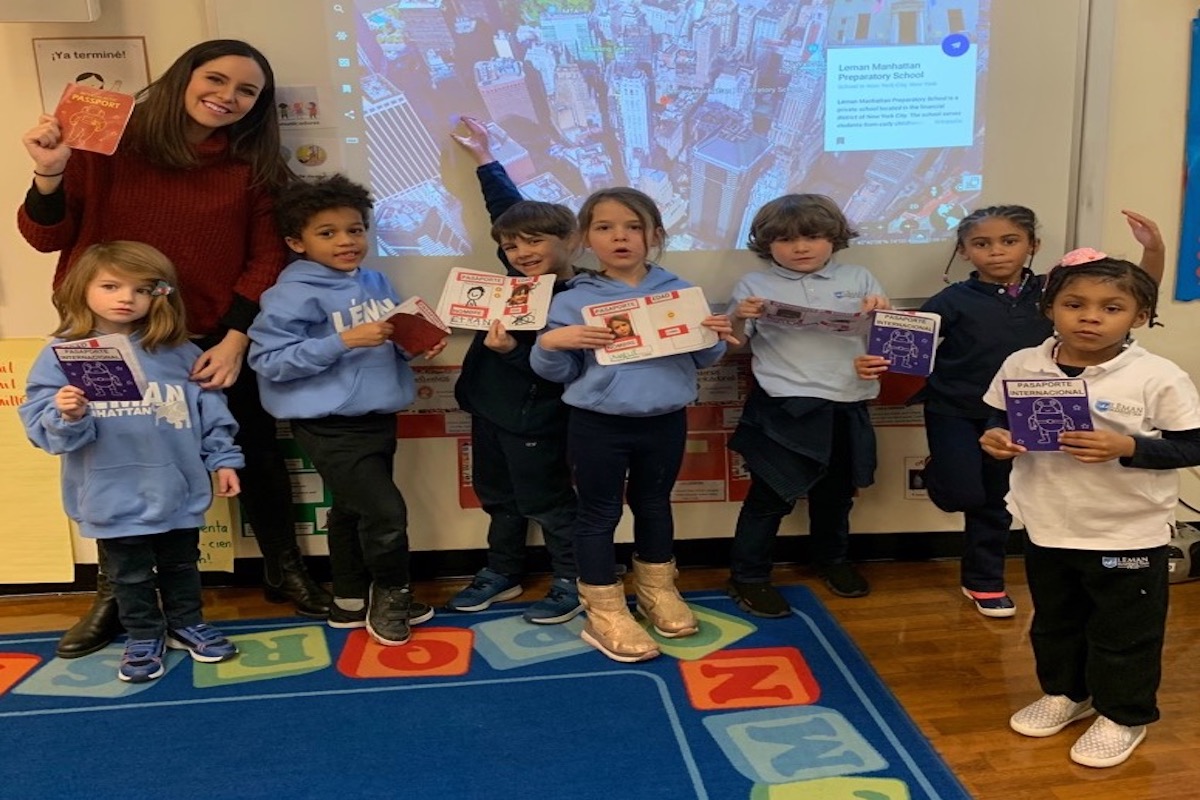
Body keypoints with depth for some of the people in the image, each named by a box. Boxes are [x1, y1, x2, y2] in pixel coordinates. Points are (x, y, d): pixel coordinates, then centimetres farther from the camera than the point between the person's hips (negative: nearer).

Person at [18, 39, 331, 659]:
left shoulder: (254, 166, -1)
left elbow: (266, 259, -4)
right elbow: (45, 237, -4)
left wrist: (234, 339, -12)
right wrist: (49, 173, -22)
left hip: (214, 341, 1)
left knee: (255, 454, 9)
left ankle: (284, 571, 30)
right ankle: (114, 593, 32)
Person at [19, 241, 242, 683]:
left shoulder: (178, 352, -1)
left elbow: (210, 410, 5)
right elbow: (40, 424, -9)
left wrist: (223, 459, 2)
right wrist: (68, 417, -29)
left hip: (179, 491, 2)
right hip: (114, 498, -1)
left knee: (181, 566, 19)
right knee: (130, 575, 15)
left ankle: (187, 625, 39)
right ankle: (144, 638, 33)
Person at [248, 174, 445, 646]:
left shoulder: (375, 282, 7)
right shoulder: (294, 294, -14)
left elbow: (396, 339, 17)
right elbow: (268, 361, -20)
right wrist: (345, 341, -25)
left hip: (377, 417, 7)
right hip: (330, 425, -7)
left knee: (352, 510, 20)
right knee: (385, 511, -9)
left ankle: (352, 602, 36)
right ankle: (392, 595, 18)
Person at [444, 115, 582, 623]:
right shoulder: (519, 278, 1)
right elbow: (507, 208, 14)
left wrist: (513, 350, -36)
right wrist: (484, 159, 23)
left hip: (535, 421, -8)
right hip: (490, 408, 9)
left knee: (546, 502, 5)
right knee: (498, 497, 20)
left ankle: (573, 583, 21)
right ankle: (501, 573, 36)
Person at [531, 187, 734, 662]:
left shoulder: (681, 293, 1)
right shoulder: (572, 302, -6)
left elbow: (699, 359, 9)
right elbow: (557, 373, -2)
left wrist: (715, 338, -11)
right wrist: (550, 343, -22)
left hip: (666, 422, 3)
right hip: (598, 426, -2)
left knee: (655, 505, 19)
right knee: (599, 515, 6)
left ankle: (657, 590, 40)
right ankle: (605, 614, 21)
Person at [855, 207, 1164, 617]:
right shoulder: (954, 300, -13)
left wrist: (1154, 250, -16)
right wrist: (875, 363, -34)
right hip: (954, 412, -3)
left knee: (994, 501, 14)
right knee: (963, 494, -16)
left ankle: (983, 579, 33)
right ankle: (938, 470, 20)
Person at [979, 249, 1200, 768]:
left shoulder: (1158, 378, -16)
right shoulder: (1021, 366, -6)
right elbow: (1003, 422, 8)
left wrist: (1126, 448, -26)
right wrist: (997, 438, -14)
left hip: (1130, 534, -3)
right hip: (1048, 526, 4)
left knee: (1125, 632, 13)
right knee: (1054, 621, 22)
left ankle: (1123, 716, 34)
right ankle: (1064, 693, 44)